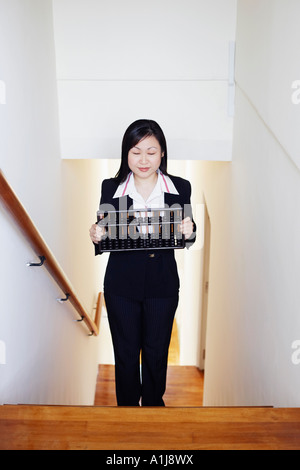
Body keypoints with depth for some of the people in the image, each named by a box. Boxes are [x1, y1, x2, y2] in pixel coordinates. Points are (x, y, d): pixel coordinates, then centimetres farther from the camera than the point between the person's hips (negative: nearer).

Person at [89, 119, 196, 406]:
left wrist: (189, 232, -21)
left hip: (163, 285, 1)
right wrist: (97, 236, -21)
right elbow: (104, 239, 1)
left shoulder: (180, 188, -3)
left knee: (157, 352, 17)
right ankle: (127, 404, 42)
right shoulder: (111, 188, -4)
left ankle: (153, 402, 45)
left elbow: (186, 241, 2)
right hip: (121, 285, 0)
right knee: (125, 353, 16)